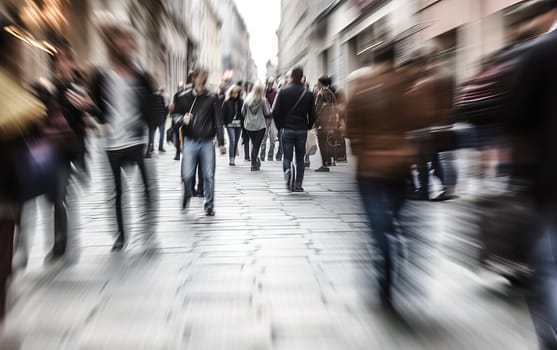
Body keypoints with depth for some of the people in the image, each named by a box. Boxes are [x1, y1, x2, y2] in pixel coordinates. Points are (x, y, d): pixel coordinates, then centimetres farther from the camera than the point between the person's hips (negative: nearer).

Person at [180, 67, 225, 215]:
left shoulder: (212, 98, 2)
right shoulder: (185, 97, 3)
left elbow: (217, 120, 2)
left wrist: (221, 141, -3)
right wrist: (183, 119, -12)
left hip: (207, 142, 0)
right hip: (190, 141, 0)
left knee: (209, 176, 4)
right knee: (187, 175, -3)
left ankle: (209, 205, 19)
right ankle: (187, 195, 29)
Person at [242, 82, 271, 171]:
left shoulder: (247, 99, 0)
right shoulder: (263, 100, -11)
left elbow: (243, 112, 5)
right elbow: (267, 112, -8)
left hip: (248, 125, 4)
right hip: (260, 125, -3)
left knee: (254, 144, 17)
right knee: (256, 145, 2)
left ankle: (256, 163, 21)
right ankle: (254, 165, 1)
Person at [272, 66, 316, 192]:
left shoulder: (283, 91, -2)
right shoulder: (308, 93, 1)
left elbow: (275, 112, -5)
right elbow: (312, 114, 1)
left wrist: (280, 126, 7)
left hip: (286, 129, -1)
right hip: (302, 130, 1)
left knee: (287, 157, 9)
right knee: (300, 158, 11)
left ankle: (287, 170, -22)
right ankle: (298, 184, 9)